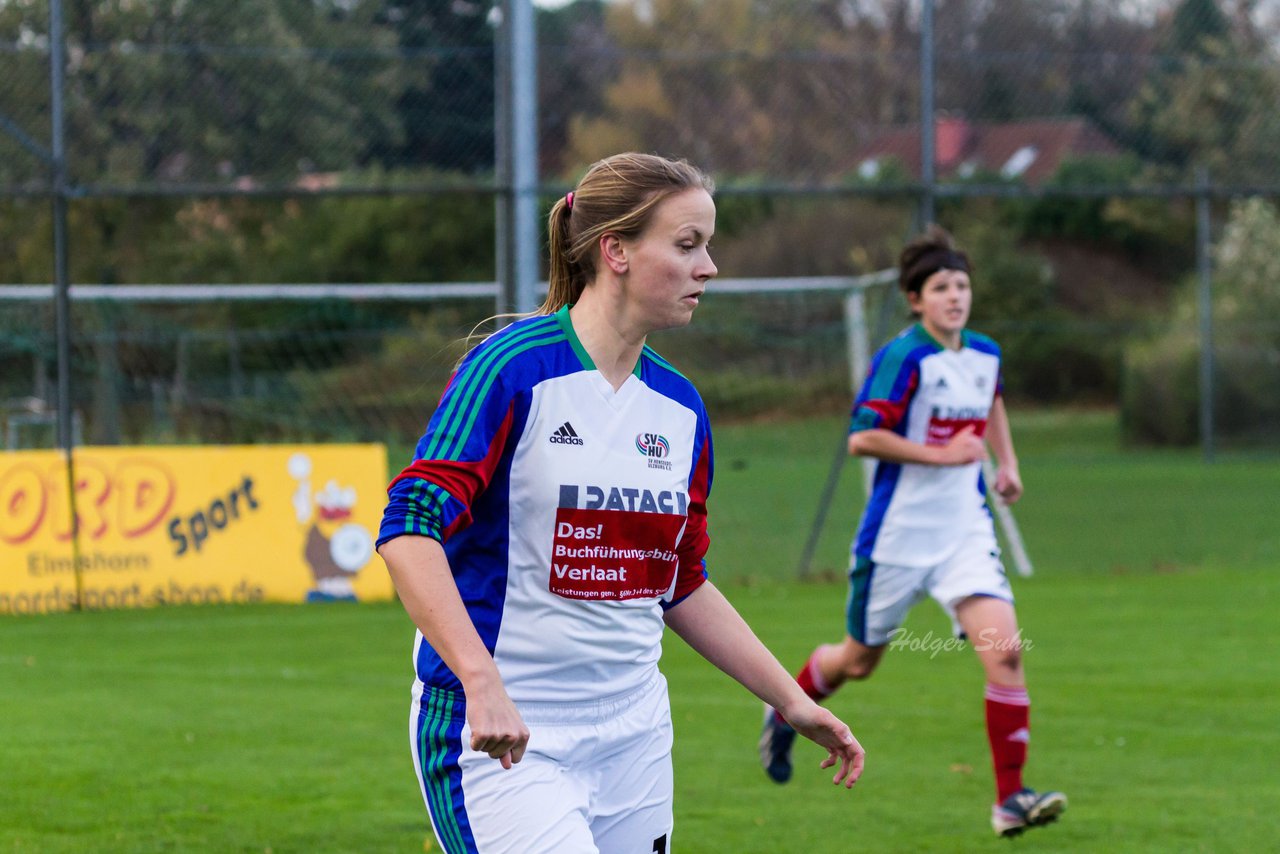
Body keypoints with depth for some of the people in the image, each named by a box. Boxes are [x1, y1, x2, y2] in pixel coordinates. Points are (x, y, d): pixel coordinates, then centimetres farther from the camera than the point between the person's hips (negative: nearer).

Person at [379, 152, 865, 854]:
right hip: (503, 740, -7)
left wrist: (792, 701, 20)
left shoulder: (680, 407, 11)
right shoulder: (512, 369, -11)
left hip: (634, 736, 7)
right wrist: (481, 681, -31)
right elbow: (409, 530, -20)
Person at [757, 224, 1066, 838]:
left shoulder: (985, 355, 6)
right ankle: (785, 714, 46)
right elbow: (861, 438, -22)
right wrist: (942, 454, -24)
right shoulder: (903, 357, -15)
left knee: (1004, 650, -16)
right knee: (858, 661, 13)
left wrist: (1006, 461, 18)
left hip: (965, 534, 4)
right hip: (898, 534, -4)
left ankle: (1010, 799, -14)